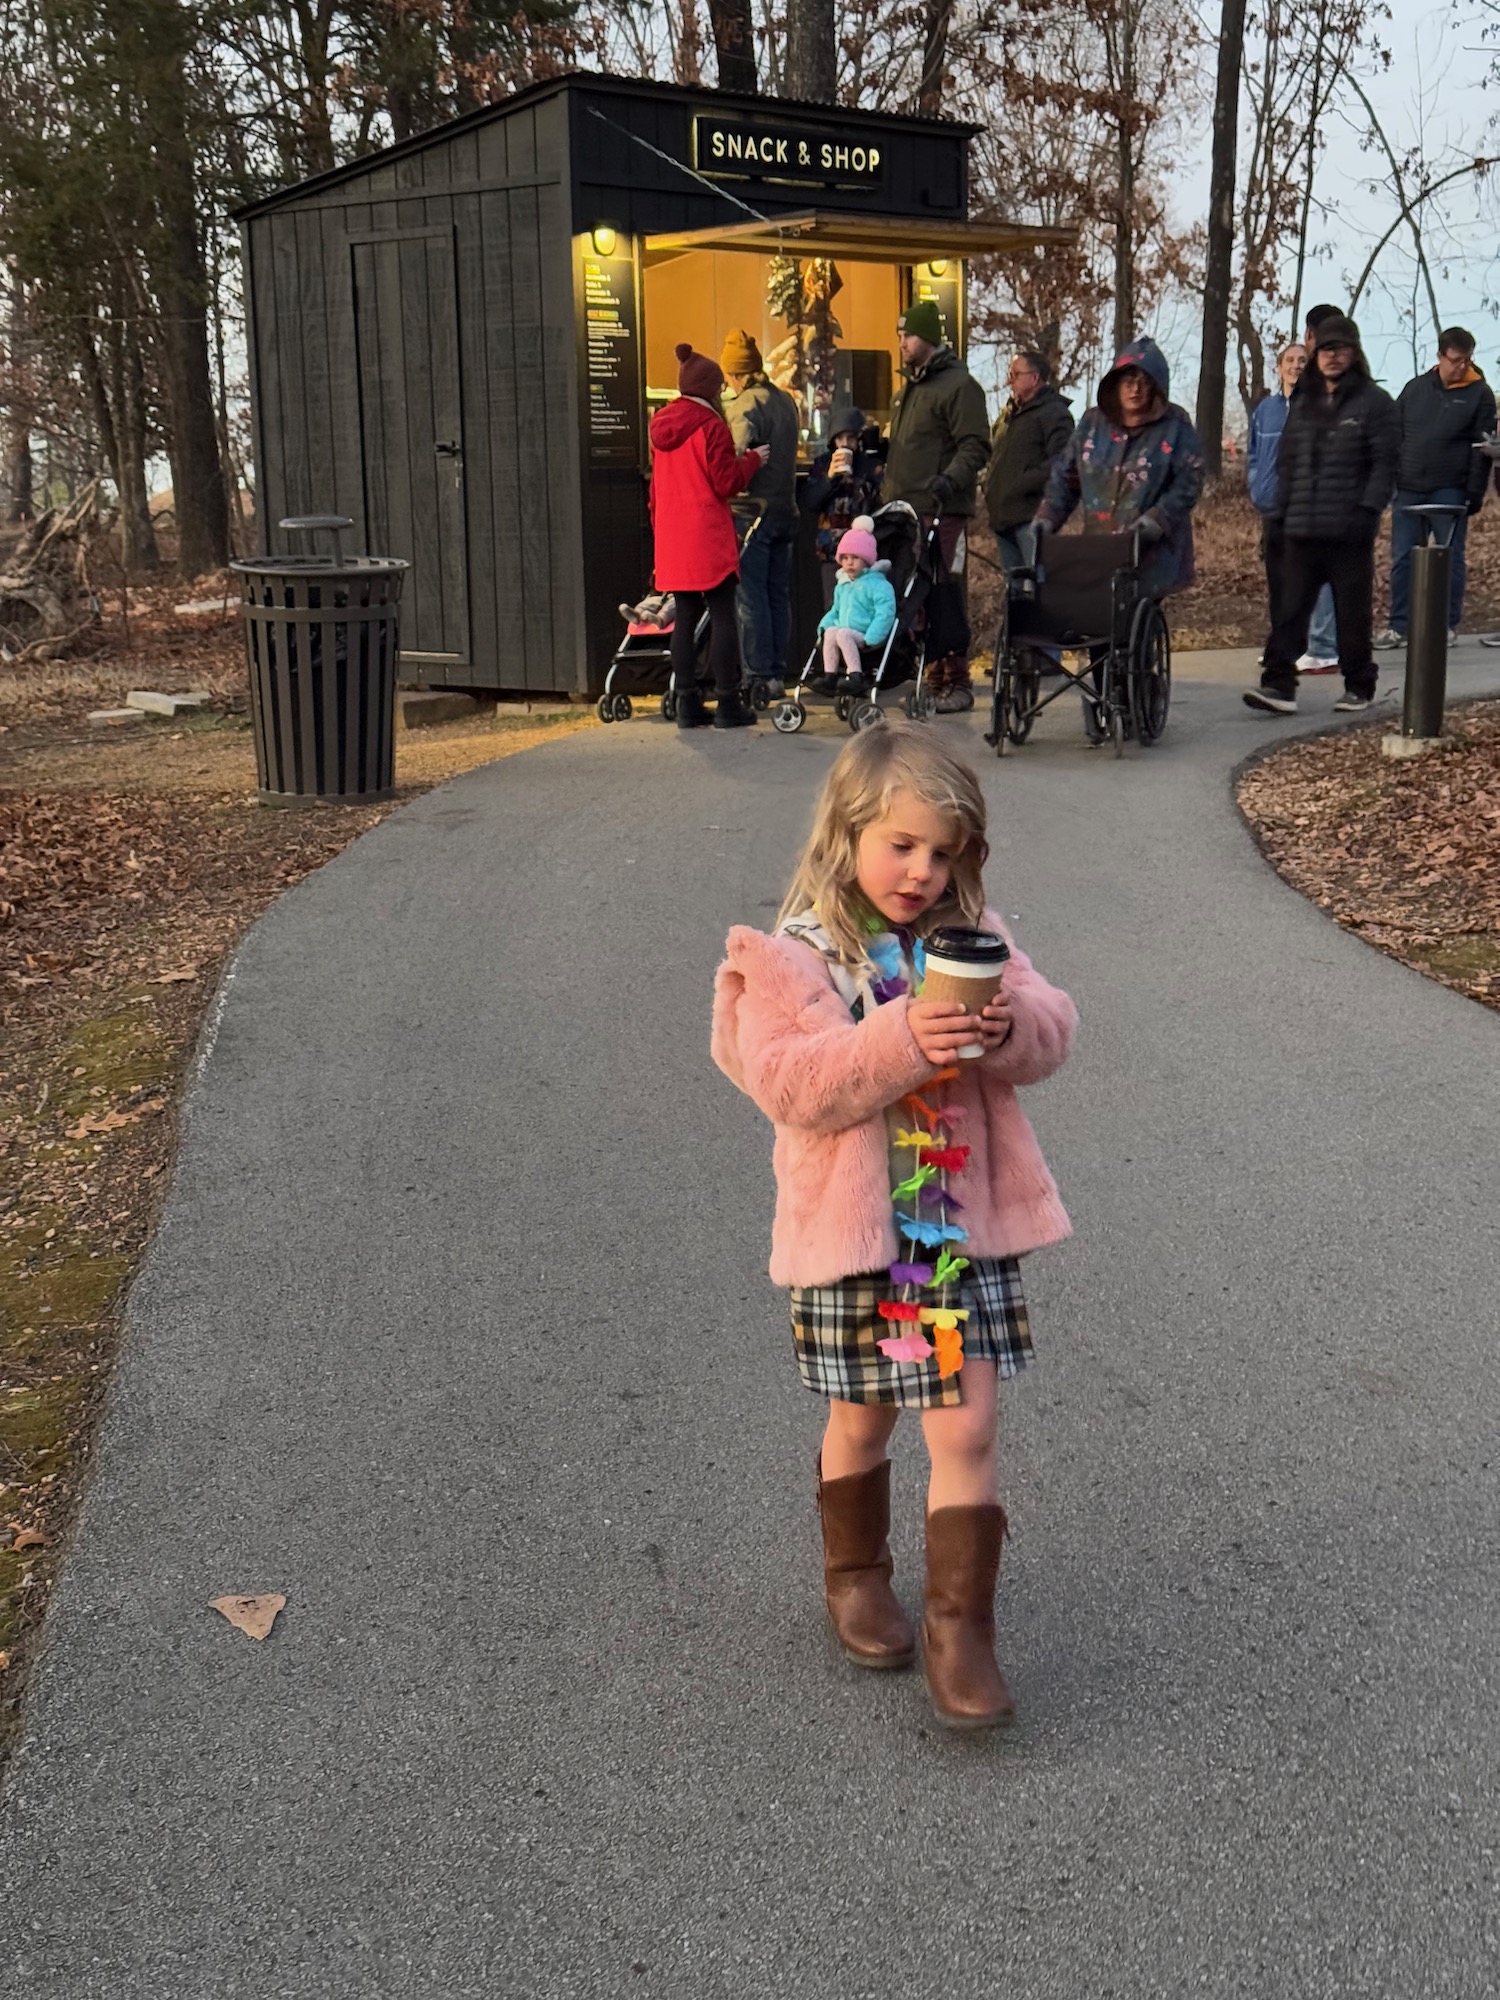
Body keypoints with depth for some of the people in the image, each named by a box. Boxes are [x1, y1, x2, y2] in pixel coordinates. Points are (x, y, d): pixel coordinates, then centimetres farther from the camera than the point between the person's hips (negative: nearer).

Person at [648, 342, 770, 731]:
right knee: (722, 616, -3)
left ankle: (688, 705, 9)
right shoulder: (710, 426, -11)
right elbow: (727, 482, -12)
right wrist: (752, 460, 4)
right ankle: (728, 705, -3)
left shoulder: (661, 426, 13)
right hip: (708, 538, -7)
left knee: (685, 618, 9)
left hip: (672, 539, 7)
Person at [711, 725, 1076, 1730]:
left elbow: (1052, 1026, -1)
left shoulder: (972, 935, 4)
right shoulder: (793, 959, -9)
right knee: (862, 1418, 16)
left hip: (968, 1225, 2)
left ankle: (962, 1626, 9)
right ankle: (857, 1575, 40)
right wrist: (899, 1039, -30)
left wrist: (1010, 1027, -23)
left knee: (967, 1427, -1)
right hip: (852, 1231, -2)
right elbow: (791, 1085, -20)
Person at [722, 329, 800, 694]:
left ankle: (758, 675, -2)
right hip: (785, 510, 8)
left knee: (751, 599, -3)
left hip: (751, 512, -8)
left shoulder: (743, 406, -13)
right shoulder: (786, 401, 12)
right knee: (778, 595, 11)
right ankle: (777, 674, 15)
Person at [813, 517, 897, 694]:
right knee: (829, 632, -23)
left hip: (864, 636, -6)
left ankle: (856, 677, -37)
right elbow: (835, 611, 29)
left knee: (843, 634, -32)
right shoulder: (842, 586, 19)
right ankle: (829, 675, -25)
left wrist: (870, 638, -23)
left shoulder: (878, 584, -5)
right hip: (844, 631, 6)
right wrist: (825, 625, 8)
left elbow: (885, 614, -14)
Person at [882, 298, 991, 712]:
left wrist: (949, 480, -27)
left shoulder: (959, 385, -6)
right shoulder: (907, 388, 22)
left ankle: (957, 681, -6)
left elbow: (975, 446, -14)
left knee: (943, 594, -10)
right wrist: (888, 495, 24)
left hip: (943, 511, -9)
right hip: (906, 509, 9)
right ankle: (934, 676, 14)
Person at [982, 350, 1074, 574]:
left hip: (1032, 519, -9)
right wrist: (990, 484, 14)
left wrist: (1024, 483, -20)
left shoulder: (1053, 412, -6)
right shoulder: (1007, 414, 21)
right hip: (1004, 519, 9)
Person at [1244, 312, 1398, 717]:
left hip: (1349, 531, -4)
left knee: (1353, 612, 4)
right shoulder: (1303, 403, 17)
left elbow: (1384, 464, -5)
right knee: (1290, 609, -3)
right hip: (1302, 530, 4)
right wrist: (1278, 516, 13)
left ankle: (1358, 687, 15)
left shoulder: (1374, 403, 1)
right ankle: (1279, 684, -6)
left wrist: (1368, 509, -17)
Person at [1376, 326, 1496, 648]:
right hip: (1408, 489, 3)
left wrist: (1474, 493, -10)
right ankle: (1398, 626, 7)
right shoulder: (1415, 388, 10)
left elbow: (1482, 449, -3)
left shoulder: (1480, 394, 1)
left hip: (1450, 492, -3)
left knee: (1449, 558, 1)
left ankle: (1448, 624, 9)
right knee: (1402, 558, 2)